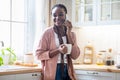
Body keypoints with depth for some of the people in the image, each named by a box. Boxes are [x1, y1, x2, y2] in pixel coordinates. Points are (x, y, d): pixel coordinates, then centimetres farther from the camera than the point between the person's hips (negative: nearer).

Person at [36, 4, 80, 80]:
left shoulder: (71, 34, 6)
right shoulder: (48, 32, -7)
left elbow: (75, 56, -2)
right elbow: (39, 54, -8)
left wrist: (68, 33, -7)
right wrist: (58, 50, -20)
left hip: (67, 72, 4)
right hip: (52, 72, -4)